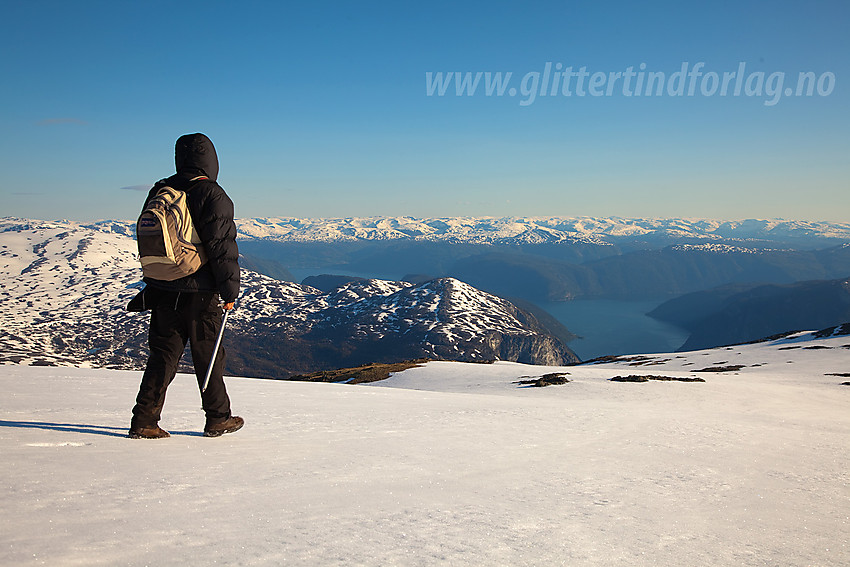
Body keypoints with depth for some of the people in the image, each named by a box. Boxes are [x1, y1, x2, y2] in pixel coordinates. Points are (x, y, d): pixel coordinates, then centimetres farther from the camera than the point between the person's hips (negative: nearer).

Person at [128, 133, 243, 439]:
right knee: (208, 356, 7)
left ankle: (144, 420, 6)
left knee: (163, 354, 10)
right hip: (200, 293, -5)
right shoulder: (213, 196, -11)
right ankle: (218, 418, 19)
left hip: (163, 290, 5)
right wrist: (229, 291, -8)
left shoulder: (159, 192, 9)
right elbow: (222, 248, -14)